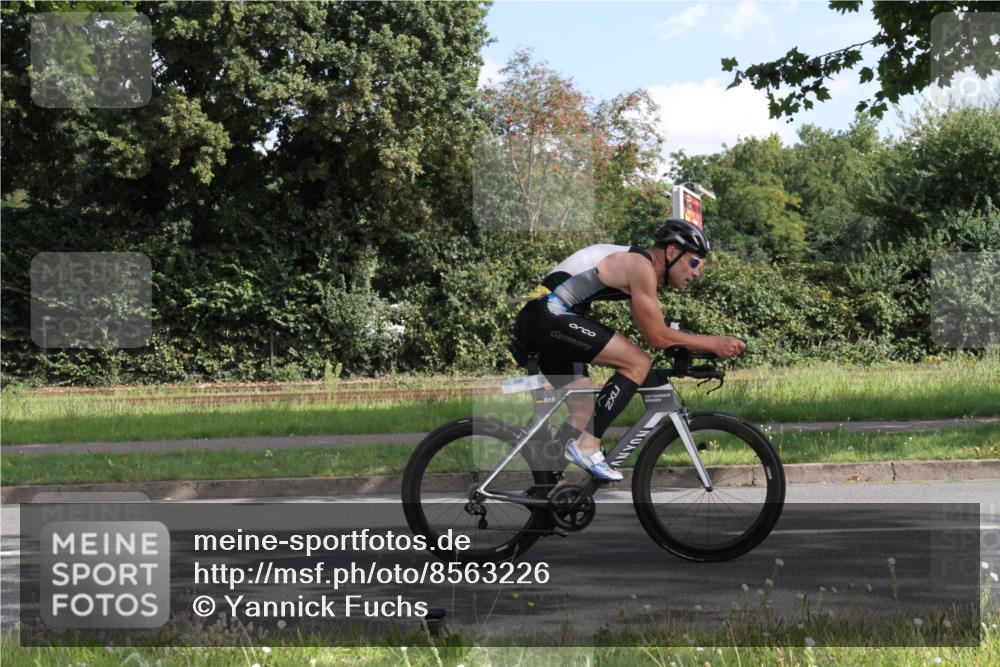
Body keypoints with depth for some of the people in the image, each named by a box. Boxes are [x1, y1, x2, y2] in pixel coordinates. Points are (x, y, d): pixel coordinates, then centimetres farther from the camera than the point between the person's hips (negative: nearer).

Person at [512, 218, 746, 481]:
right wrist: (714, 343, -6)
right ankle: (588, 445, -13)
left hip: (535, 322, 11)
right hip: (548, 317, -11)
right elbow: (657, 336, -11)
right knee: (638, 363, -15)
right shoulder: (641, 267, -11)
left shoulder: (636, 267, 20)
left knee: (586, 411, 15)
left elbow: (655, 334, 23)